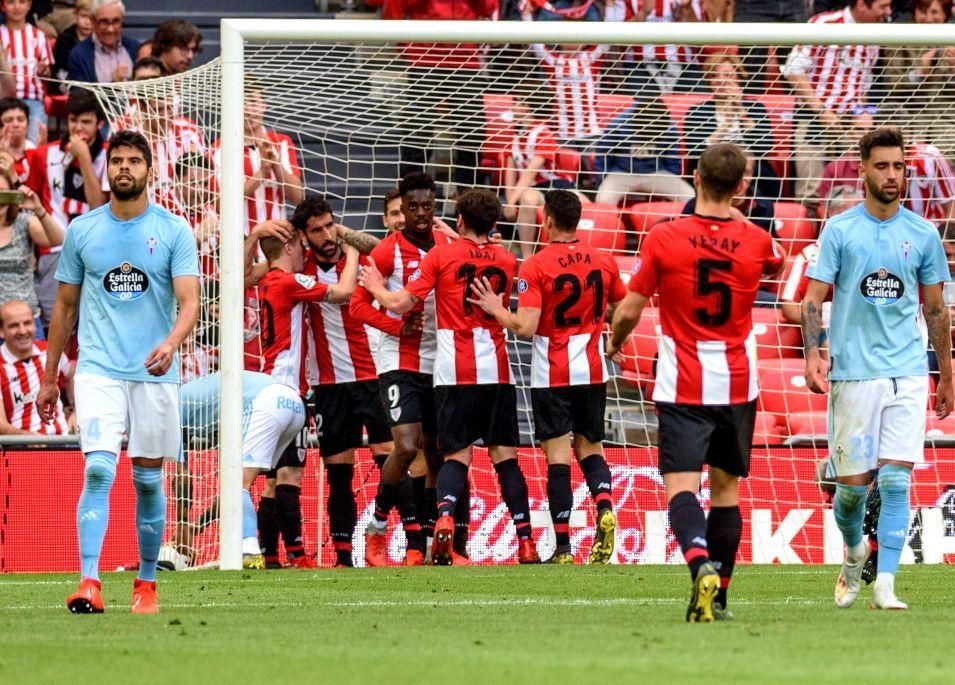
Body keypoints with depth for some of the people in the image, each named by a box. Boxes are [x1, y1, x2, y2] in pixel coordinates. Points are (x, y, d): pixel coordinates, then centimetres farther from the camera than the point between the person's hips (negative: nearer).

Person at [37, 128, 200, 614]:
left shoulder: (174, 231, 1)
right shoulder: (82, 231, 7)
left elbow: (189, 301, -6)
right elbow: (65, 307, 14)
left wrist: (171, 342, -27)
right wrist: (49, 378, 14)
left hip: (154, 374, 0)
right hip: (98, 370, 0)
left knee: (148, 480, 6)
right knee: (98, 471, -15)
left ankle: (146, 584, 19)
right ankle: (88, 584, -22)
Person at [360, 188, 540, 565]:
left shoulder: (441, 255, 0)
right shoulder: (507, 261, 9)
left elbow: (401, 303, -3)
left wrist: (377, 288, 19)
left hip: (454, 372, -2)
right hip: (497, 371, 2)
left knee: (456, 456, 1)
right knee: (505, 456, 6)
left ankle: (445, 517, -27)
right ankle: (526, 544, 1)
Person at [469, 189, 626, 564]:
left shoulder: (535, 266, -12)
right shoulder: (603, 262, 2)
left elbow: (526, 326, -19)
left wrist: (496, 310, -3)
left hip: (552, 375, -4)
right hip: (592, 371, 4)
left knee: (558, 456, -2)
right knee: (590, 447, 16)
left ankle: (563, 547, -5)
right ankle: (605, 508, -12)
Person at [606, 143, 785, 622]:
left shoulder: (663, 239, -10)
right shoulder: (755, 242, -2)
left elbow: (629, 310, -2)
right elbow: (778, 264, 24)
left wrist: (614, 343, 19)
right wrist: (736, 220, 35)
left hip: (683, 386, -3)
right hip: (738, 383, 3)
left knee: (681, 486, -9)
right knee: (726, 488, 14)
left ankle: (702, 565, -35)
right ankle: (719, 597, 17)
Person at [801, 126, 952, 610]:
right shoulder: (839, 230, 1)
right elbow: (814, 299, -2)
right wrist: (812, 356, -17)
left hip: (907, 374, 1)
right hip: (852, 372, -1)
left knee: (896, 480, -9)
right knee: (852, 483, 2)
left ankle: (884, 585, -7)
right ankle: (853, 553, 32)